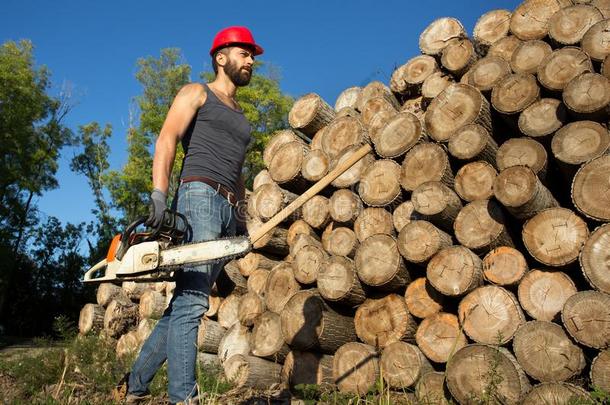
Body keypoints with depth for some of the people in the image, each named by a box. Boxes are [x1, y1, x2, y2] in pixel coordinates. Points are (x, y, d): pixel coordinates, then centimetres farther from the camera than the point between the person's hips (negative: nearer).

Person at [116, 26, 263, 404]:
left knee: (186, 301, 3)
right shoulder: (196, 93, 11)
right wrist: (159, 194, -17)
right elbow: (166, 141, -3)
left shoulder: (240, 115, 30)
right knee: (192, 300, -15)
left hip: (228, 209, 7)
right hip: (200, 196, -7)